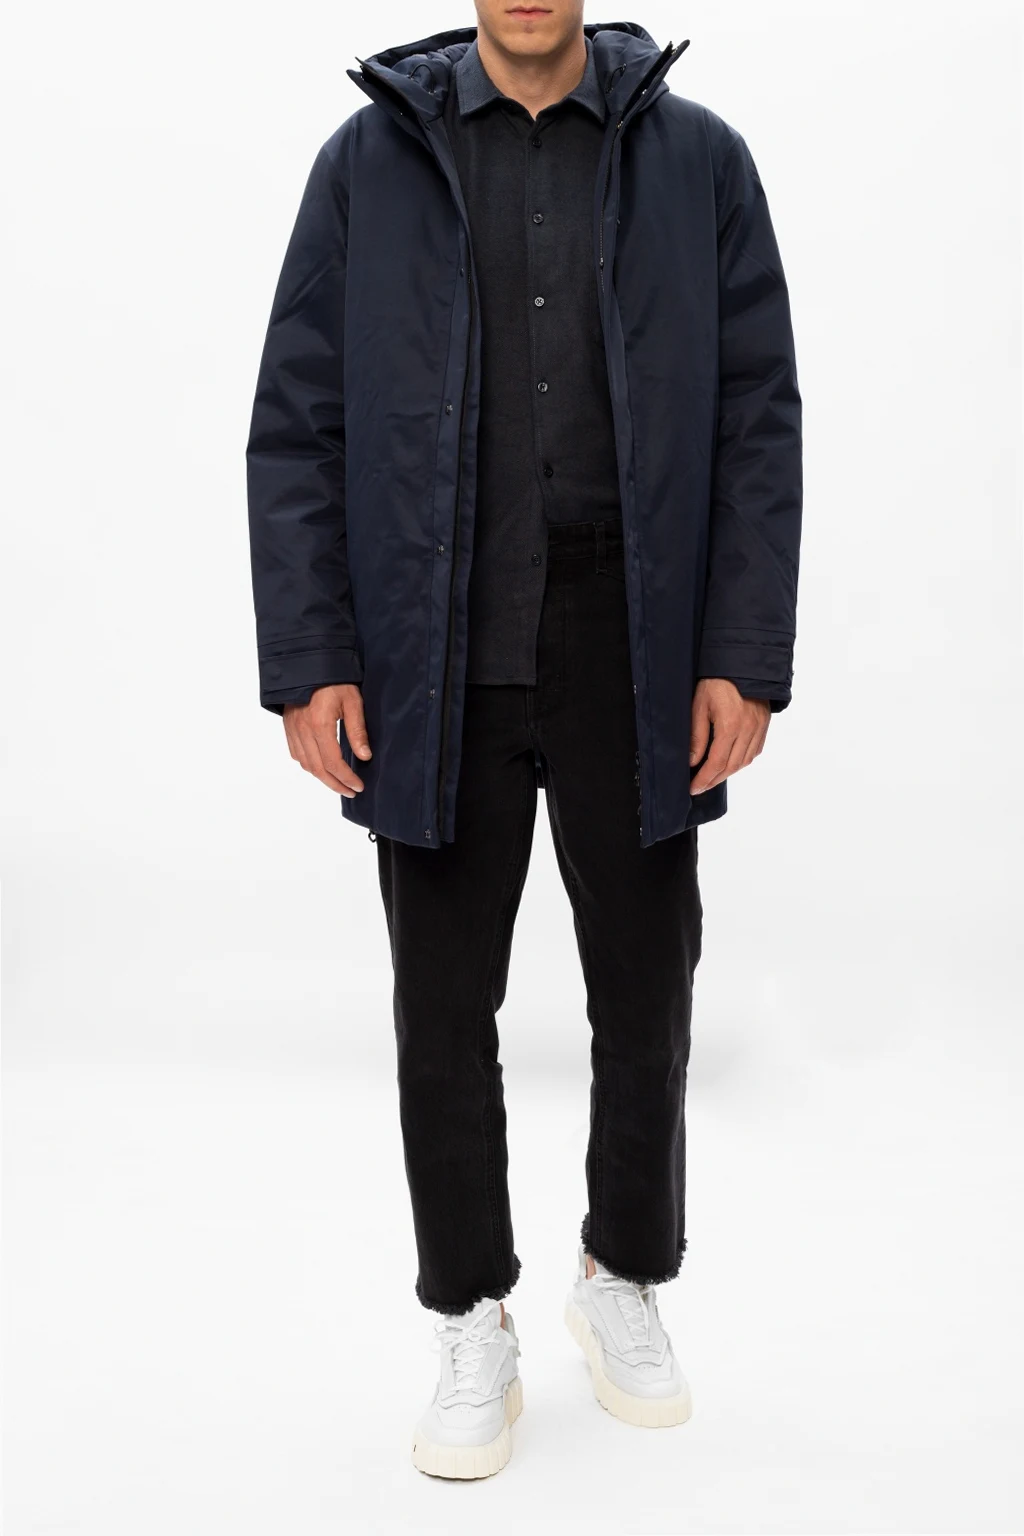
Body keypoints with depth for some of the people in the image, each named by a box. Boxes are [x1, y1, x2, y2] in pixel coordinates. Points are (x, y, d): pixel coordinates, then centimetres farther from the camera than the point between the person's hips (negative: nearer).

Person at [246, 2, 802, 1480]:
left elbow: (761, 422, 2)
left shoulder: (699, 159, 5)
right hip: (438, 666, 0)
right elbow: (294, 430, 2)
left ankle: (625, 1276, 35)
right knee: (446, 1009, 8)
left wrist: (745, 657, -6)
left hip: (636, 663, 1)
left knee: (646, 994, 10)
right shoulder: (370, 159, 4)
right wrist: (309, 664, -6)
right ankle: (473, 1327, 27)